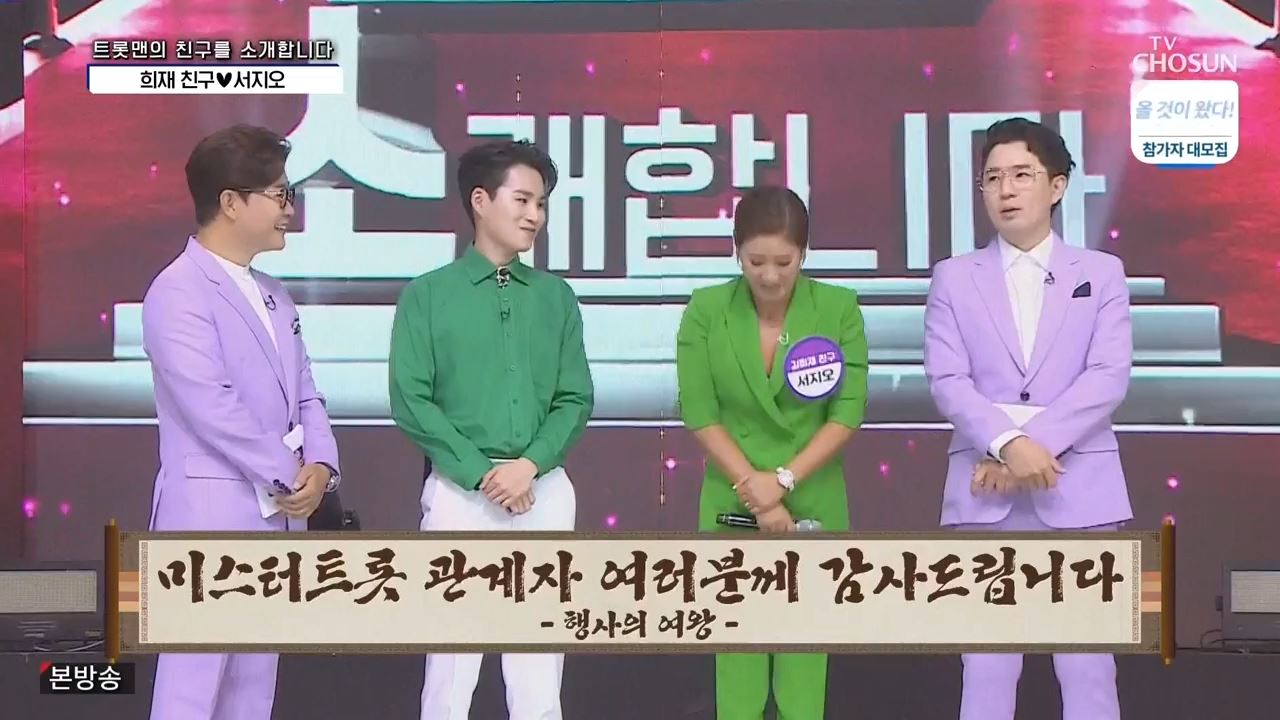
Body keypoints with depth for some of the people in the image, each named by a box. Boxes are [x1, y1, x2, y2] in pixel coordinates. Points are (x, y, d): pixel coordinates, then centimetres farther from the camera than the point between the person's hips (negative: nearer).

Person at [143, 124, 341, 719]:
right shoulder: (178, 293, -13)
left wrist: (320, 465, -4)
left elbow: (304, 393, 15)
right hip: (211, 513, -9)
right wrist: (288, 477, -13)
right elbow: (213, 407, -20)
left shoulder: (272, 295, 16)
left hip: (276, 512, 9)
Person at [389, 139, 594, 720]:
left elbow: (576, 400, 6)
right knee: (452, 659, -1)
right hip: (460, 492, -3)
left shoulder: (556, 297, 10)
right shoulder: (427, 295, 1)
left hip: (545, 492, 3)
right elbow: (411, 401, -5)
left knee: (539, 670, 4)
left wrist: (530, 465, -11)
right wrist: (483, 473, -12)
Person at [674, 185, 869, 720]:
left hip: (815, 506, 0)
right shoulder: (705, 310, -5)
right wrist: (755, 493, -11)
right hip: (731, 506, 0)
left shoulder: (840, 308, -5)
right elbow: (700, 413, -6)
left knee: (805, 666, 3)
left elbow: (849, 411, -6)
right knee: (738, 663, 2)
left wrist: (783, 480, -14)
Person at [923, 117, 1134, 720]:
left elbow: (1109, 377, -4)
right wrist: (1007, 444, -18)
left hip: (1079, 490, 0)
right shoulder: (954, 278, 9)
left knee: (1088, 667, 2)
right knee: (987, 667, 4)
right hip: (984, 494, 1)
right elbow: (946, 381, -3)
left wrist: (1036, 444, -15)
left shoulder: (1101, 273, 8)